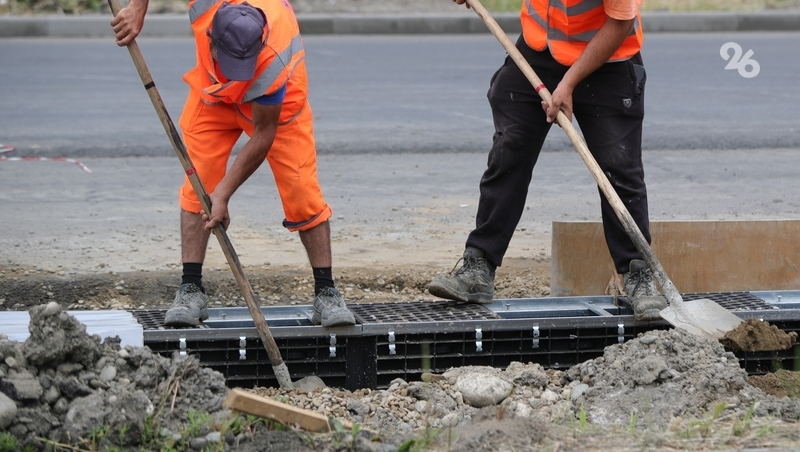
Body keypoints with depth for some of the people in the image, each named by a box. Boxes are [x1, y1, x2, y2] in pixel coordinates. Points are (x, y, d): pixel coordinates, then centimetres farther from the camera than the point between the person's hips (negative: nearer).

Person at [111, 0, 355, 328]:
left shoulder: (274, 61, -44)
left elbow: (263, 135, -31)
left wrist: (222, 193, -29)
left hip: (278, 101, -3)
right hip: (213, 90, 3)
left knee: (301, 192, -10)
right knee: (197, 185, -6)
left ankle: (326, 295, 0)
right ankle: (190, 291, -3)